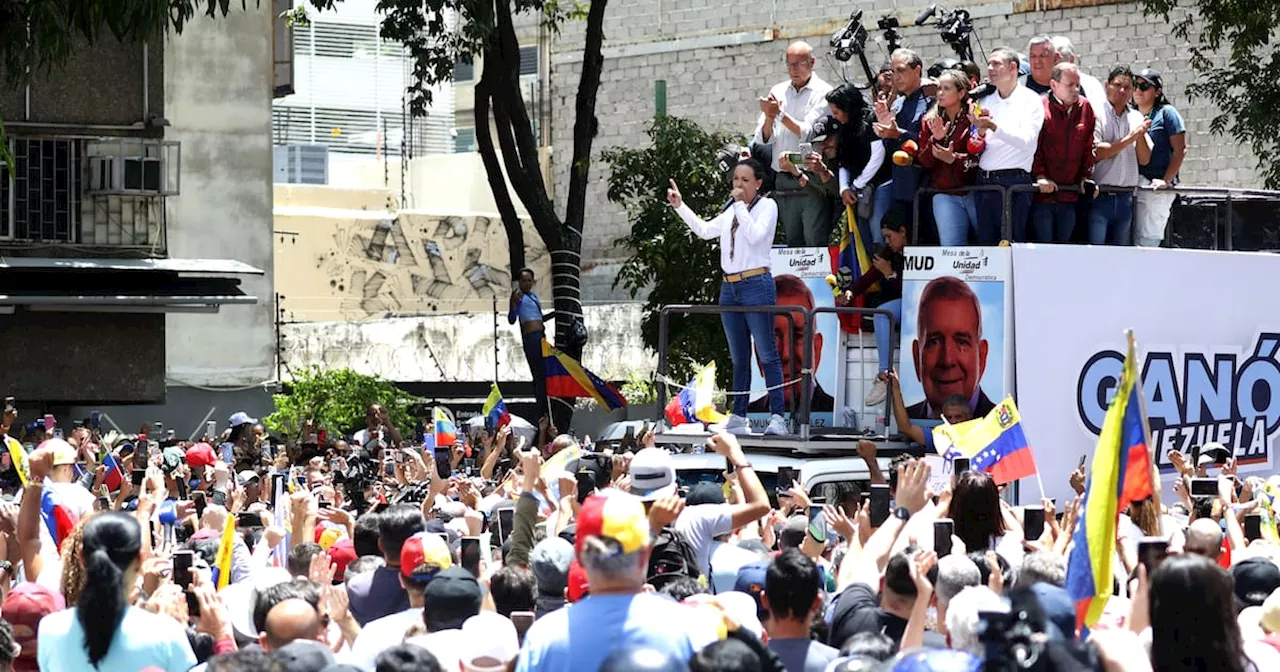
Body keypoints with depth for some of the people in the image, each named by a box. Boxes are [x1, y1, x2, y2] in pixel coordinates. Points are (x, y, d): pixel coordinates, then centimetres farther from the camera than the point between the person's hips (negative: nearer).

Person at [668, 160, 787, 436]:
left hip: (756, 286, -7)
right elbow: (705, 230, 27)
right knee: (739, 358, 10)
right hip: (729, 288, 7)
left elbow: (755, 235, -17)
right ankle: (738, 418, 14)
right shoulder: (731, 210, 18)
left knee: (767, 354, -8)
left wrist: (740, 205, -13)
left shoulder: (767, 206, -2)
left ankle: (777, 417, -10)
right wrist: (679, 206, 22)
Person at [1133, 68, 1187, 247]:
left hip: (1155, 188, -6)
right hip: (1132, 186, 6)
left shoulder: (1166, 113, 1)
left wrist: (1166, 181, -13)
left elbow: (1180, 150, -5)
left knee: (1146, 243, -10)